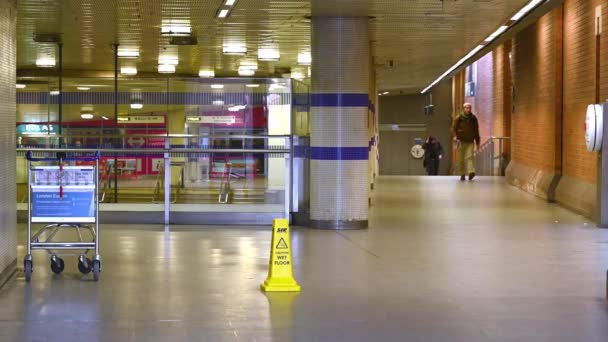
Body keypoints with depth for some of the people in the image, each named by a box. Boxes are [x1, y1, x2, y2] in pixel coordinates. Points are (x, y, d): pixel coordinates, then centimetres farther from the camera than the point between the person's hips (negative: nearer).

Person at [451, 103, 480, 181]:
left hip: (470, 142, 1)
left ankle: (471, 172, -28)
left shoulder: (473, 118, 9)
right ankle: (462, 174, 12)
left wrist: (477, 142, 15)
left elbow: (476, 131, 16)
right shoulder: (459, 118, 1)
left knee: (469, 157, -16)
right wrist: (454, 136, -20)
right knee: (461, 159, 2)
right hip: (460, 141, -1)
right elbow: (453, 128, -1)